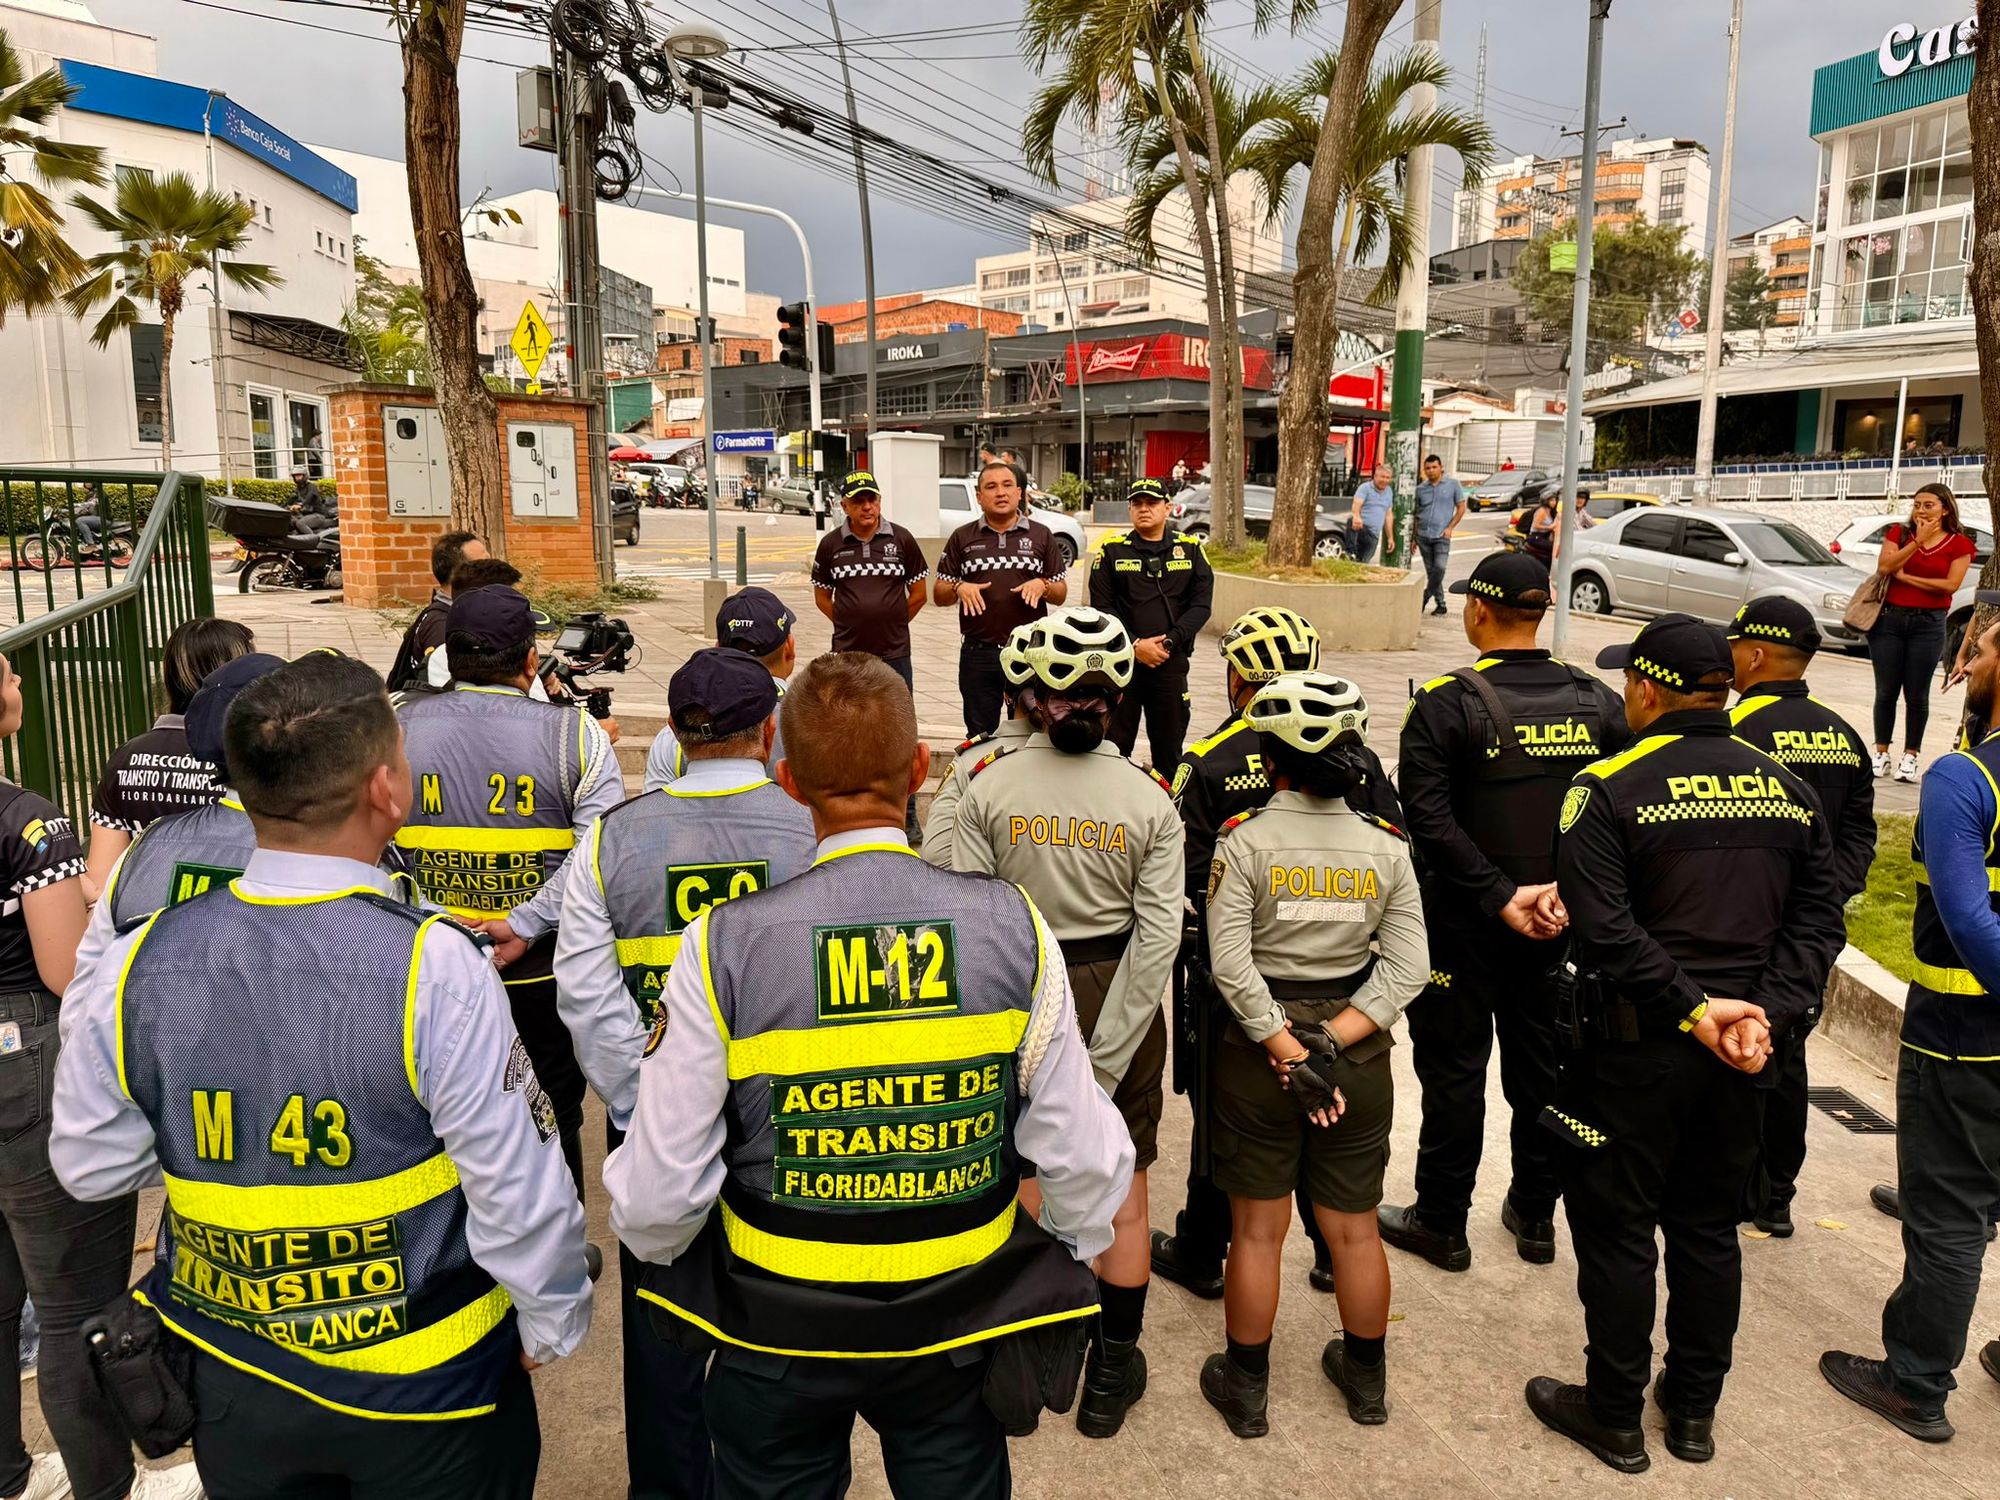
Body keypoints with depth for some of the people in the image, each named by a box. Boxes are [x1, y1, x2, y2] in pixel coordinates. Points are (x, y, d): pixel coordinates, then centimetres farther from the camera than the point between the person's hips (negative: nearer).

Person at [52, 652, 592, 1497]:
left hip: (231, 1386, 4)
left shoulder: (137, 966, -14)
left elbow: (91, 1166, 1)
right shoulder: (435, 968, -27)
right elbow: (517, 1190, -21)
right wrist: (553, 1322, -4)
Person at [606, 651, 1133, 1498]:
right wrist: (1068, 1263, 10)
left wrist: (657, 1248, 9)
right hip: (957, 1325, 1)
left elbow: (659, 1189, -15)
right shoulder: (1014, 927, -17)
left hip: (774, 1331, -1)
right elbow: (1081, 1155, -10)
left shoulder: (722, 948, -21)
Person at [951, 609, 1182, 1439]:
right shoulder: (1149, 798, -12)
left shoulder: (991, 785, -13)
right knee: (1123, 1189, 16)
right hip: (1115, 992, 0)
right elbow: (1158, 934, -14)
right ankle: (1111, 1375, 29)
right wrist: (1104, 1056, -10)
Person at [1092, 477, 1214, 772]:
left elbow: (1201, 604, 1)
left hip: (1172, 662, 1)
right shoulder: (1112, 549, 4)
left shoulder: (1190, 548, 8)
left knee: (1170, 746, 8)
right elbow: (1102, 607, -1)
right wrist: (1135, 645, -13)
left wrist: (1169, 642, -12)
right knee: (1114, 746, 3)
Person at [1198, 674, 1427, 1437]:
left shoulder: (1245, 839, -14)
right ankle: (1367, 1379, 38)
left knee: (1257, 1230, 12)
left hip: (1257, 1055, -3)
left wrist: (1289, 1054, -15)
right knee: (1355, 1228, 19)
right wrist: (1330, 1044, -12)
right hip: (1360, 1057, 3)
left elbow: (1231, 967, -19)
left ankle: (1245, 1389, 28)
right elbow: (1408, 967, -9)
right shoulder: (1387, 845, -4)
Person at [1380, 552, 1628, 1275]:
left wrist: (1501, 896, -18)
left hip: (1466, 920, -4)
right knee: (1543, 1063, 17)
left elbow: (1429, 816, -21)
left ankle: (1441, 1222, 20)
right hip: (1563, 920, 5)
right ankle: (1536, 1214, 32)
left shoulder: (1448, 701, -14)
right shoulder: (1597, 700, 1)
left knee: (1453, 1066, 8)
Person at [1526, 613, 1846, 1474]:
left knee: (1616, 1231, 8)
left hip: (1637, 1047, -6)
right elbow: (1818, 921, 1)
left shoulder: (1610, 789, -14)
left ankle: (1614, 1418, 22)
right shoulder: (1787, 790, 5)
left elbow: (1605, 931, -22)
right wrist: (1764, 1012, -6)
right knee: (1707, 1227, 19)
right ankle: (1695, 1409, 33)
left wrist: (1693, 1009, -17)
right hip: (1742, 1048, 6)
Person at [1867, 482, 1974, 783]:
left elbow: (1950, 585, -11)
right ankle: (1881, 753, 15)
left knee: (1916, 695, 1)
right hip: (1888, 619, 1)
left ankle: (1910, 756, 10)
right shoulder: (1899, 533, 7)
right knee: (1886, 691, 5)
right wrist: (1918, 541, -13)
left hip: (1928, 624, -1)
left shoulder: (1958, 544, 2)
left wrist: (1905, 576, -10)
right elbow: (1884, 566, -10)